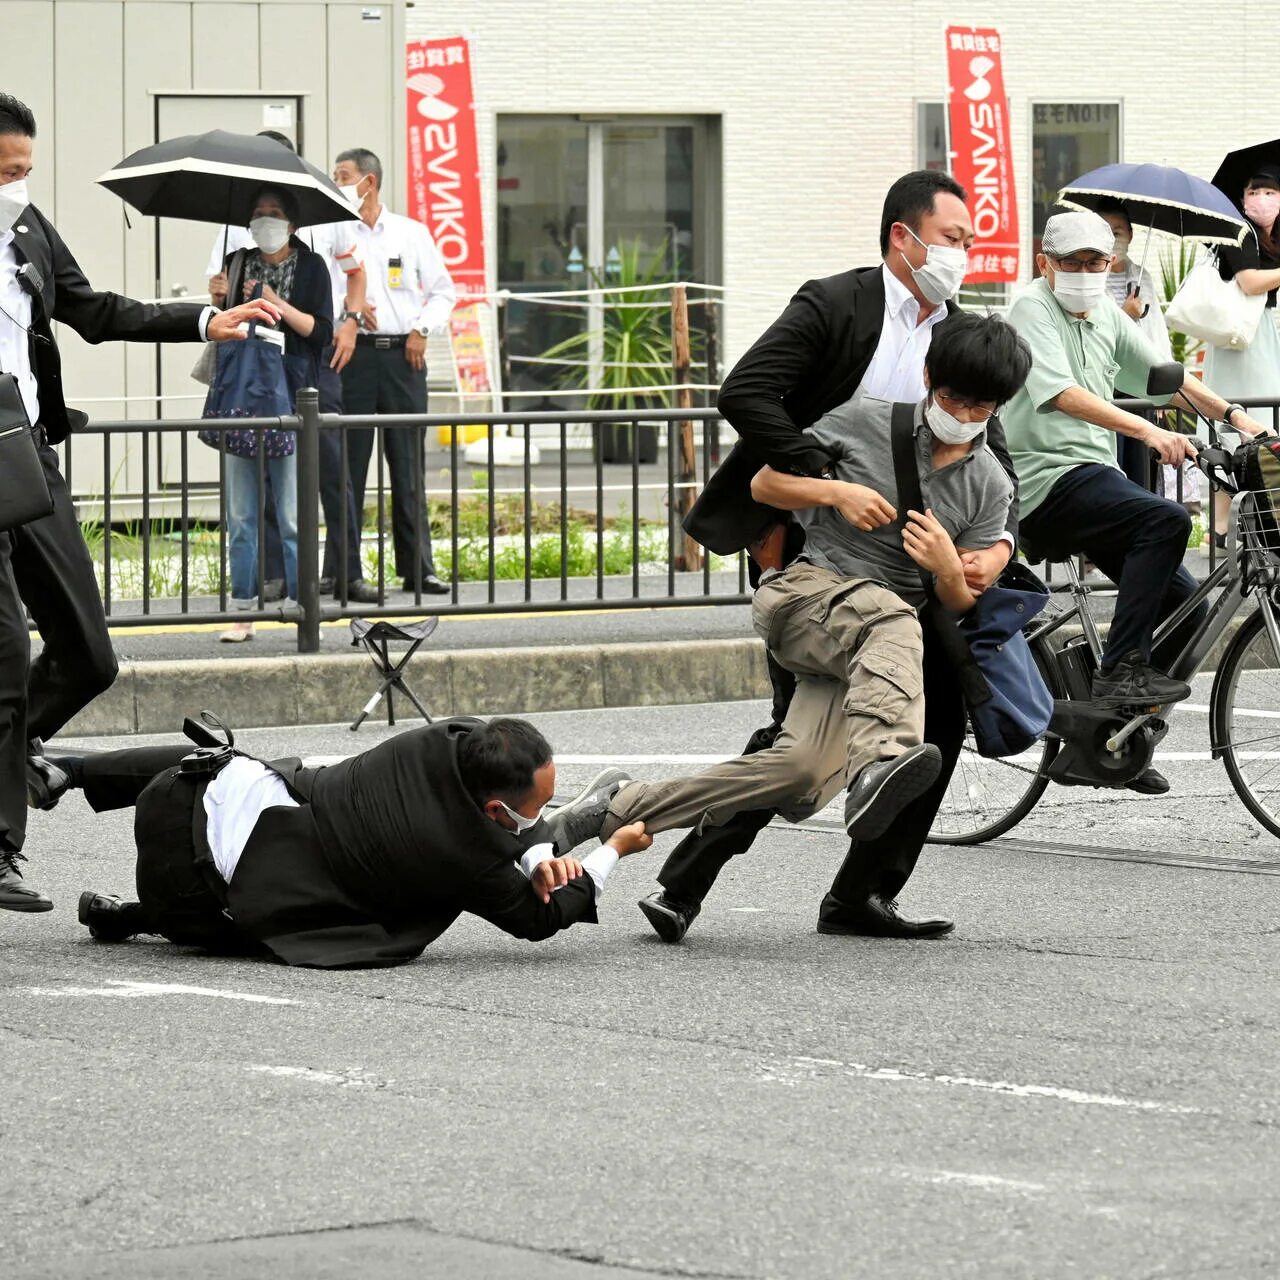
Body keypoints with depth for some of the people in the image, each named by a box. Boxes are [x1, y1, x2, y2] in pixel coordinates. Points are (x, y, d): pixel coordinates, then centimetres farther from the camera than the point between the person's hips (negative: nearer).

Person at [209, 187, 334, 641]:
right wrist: (218, 304, -2)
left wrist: (277, 304, -12)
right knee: (240, 514, 2)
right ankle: (243, 610, 5)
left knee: (291, 513, -4)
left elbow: (322, 332, -4)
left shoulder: (310, 267, 3)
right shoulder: (238, 264, 12)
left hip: (291, 396, -3)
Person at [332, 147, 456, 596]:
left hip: (403, 356, 1)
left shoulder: (413, 234, 10)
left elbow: (443, 291, 14)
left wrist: (422, 329, 0)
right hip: (353, 353, -1)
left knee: (409, 464, 2)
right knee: (348, 462, -3)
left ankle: (417, 567, 5)